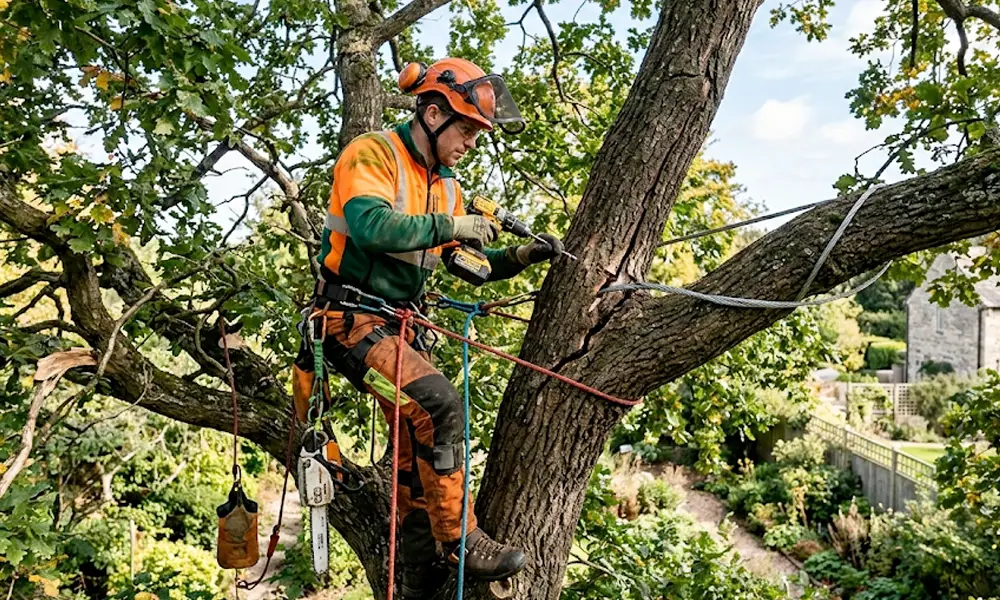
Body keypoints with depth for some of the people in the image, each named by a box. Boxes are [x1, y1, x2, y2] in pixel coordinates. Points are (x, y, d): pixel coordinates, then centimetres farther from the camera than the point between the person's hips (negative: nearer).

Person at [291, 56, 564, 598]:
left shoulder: (446, 186, 15)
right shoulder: (373, 154, -10)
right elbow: (369, 226, -28)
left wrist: (519, 257, 1)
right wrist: (448, 225, -21)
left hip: (401, 324, 9)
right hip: (353, 318, -9)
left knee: (419, 453, 9)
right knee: (439, 403, -25)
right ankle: (459, 541, -11)